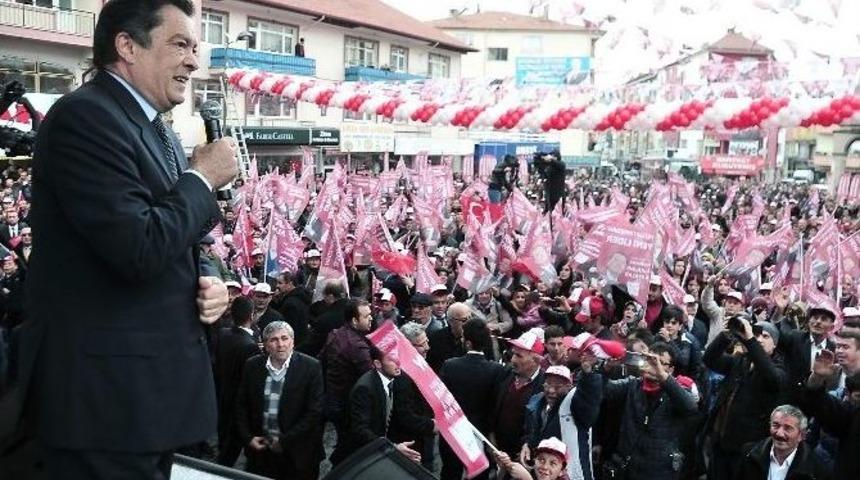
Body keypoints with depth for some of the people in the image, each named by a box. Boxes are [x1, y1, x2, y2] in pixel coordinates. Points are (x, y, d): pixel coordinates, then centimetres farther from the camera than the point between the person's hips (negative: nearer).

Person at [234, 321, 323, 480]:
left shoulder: (311, 367, -10)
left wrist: (285, 441, -13)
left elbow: (315, 411, -12)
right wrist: (248, 437, -3)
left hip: (297, 453, -2)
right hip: (259, 448, 3)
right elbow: (241, 406, 8)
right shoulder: (252, 366, 1)